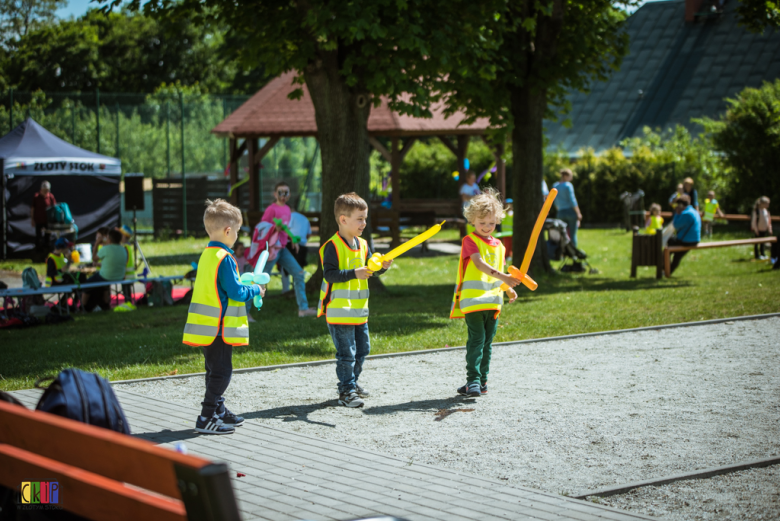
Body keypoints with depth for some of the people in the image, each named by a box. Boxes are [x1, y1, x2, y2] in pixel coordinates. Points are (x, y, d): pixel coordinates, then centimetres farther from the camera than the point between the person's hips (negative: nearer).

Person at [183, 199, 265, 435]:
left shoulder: (207, 254, 12)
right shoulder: (224, 258, -18)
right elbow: (235, 292, -18)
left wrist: (245, 285, 18)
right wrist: (255, 290, -1)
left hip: (207, 326, 10)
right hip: (219, 327, -10)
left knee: (215, 370, 19)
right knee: (221, 372, -5)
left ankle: (219, 411, 29)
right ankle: (206, 418, -5)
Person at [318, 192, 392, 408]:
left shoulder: (362, 245, 10)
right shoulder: (332, 246, -14)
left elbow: (370, 269, 12)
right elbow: (329, 274, -21)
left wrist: (381, 267, -9)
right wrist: (354, 274, -28)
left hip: (359, 310, 8)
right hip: (339, 311, -8)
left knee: (362, 349, 16)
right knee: (346, 353, -4)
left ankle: (352, 383, 32)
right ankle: (346, 391, 4)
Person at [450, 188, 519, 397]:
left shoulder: (498, 246, 15)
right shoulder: (470, 241, -7)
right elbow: (479, 264, -23)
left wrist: (509, 289, 14)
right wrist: (501, 276, -34)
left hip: (493, 301, 7)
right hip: (473, 300, -7)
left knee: (487, 342, 10)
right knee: (476, 339, -11)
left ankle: (482, 379, 17)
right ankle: (473, 380, -10)